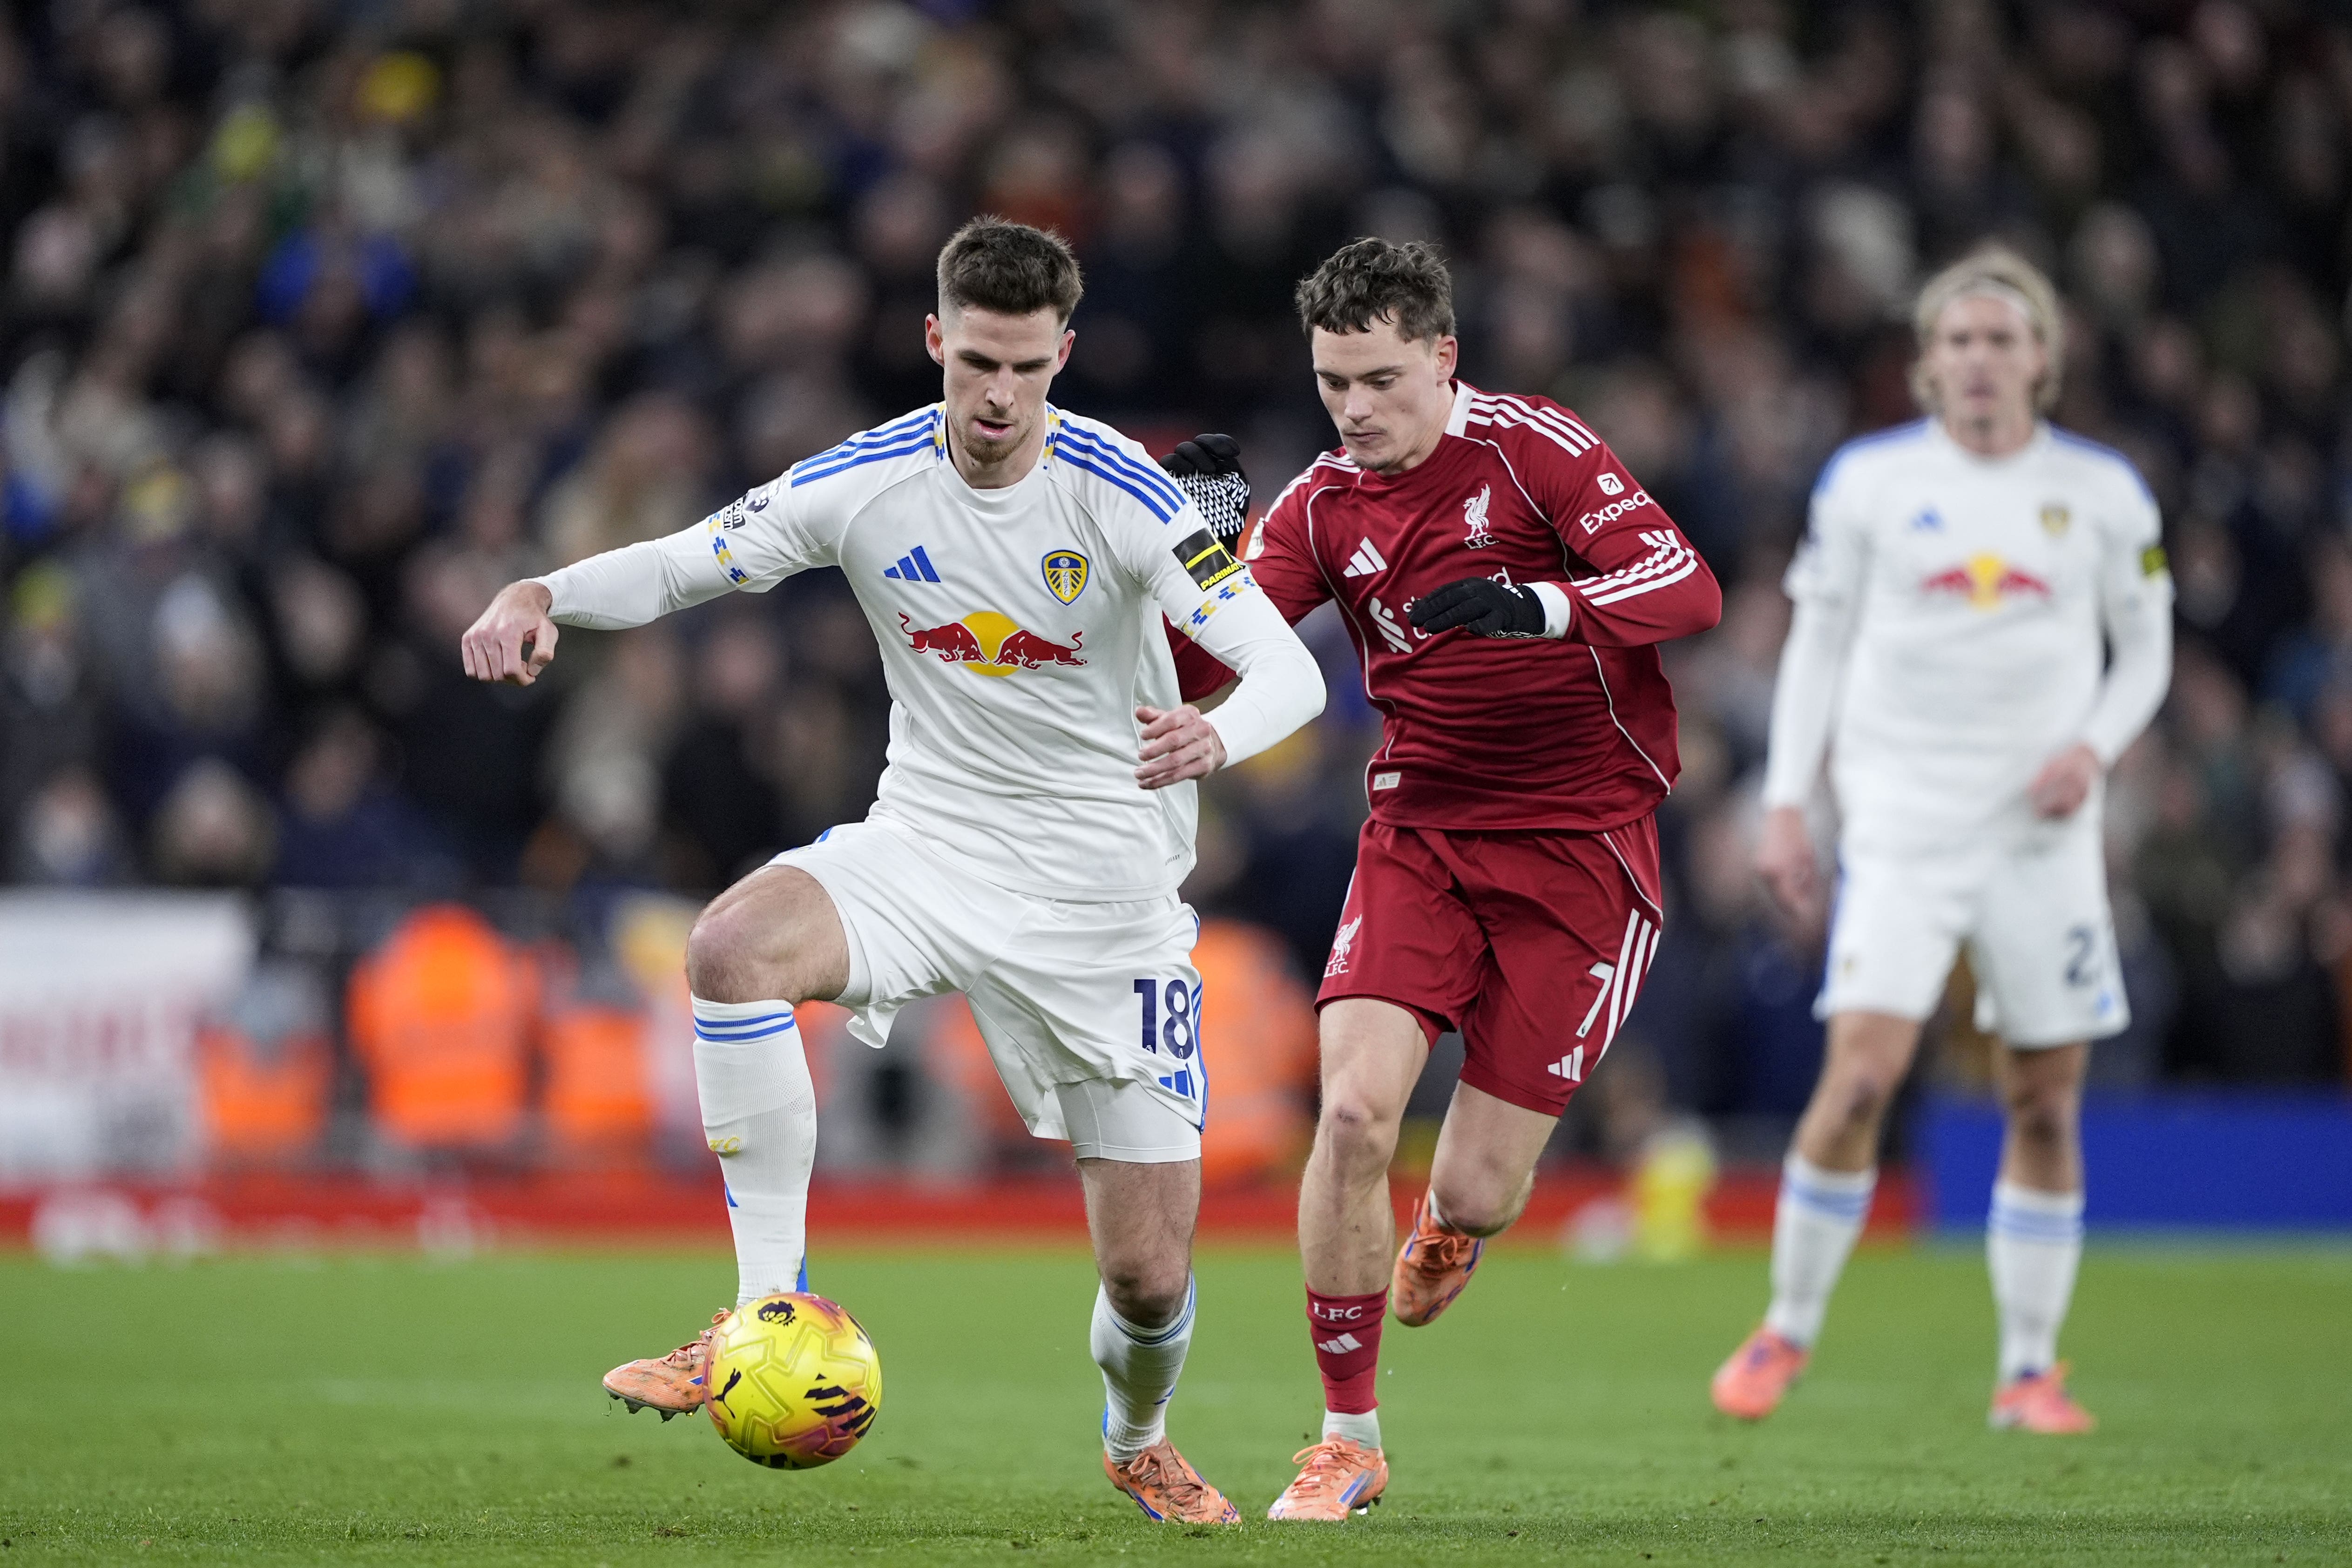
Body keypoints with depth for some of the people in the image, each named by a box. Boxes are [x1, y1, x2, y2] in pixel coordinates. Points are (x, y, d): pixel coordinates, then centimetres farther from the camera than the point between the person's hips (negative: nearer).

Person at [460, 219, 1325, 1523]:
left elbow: (1289, 668, -23)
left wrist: (1215, 739, -47)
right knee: (735, 945, -32)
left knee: (1151, 1272, -1)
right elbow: (678, 566, 0)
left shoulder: (1117, 493, -16)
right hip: (925, 841, 2)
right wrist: (540, 596, -21)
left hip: (1103, 882, -2)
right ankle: (771, 1309, -24)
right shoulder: (870, 483, -8)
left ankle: (1137, 1440, 36)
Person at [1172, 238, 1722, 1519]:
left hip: (1579, 847, -3)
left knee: (1479, 1192, -4)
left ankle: (1442, 1231, 38)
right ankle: (1348, 1440, -3)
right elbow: (1201, 665, -2)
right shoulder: (1322, 508, 2)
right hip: (1419, 830, 3)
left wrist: (1538, 604, -36)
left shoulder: (1528, 446, -10)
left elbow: (1688, 588, -20)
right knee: (1354, 1110, -19)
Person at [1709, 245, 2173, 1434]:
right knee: (1861, 1076, -15)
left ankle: (2029, 1371, 11)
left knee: (2045, 1105, 1)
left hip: (2042, 826, 2)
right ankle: (1788, 1328, 2)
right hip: (1901, 819, -2)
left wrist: (2094, 747, -6)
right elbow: (1816, 640, 7)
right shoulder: (1867, 480, 2)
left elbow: (2146, 652, 13)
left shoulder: (2101, 492, 5)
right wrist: (1785, 801, 1)